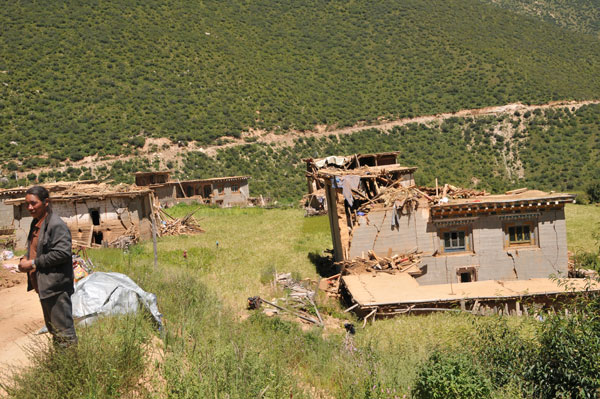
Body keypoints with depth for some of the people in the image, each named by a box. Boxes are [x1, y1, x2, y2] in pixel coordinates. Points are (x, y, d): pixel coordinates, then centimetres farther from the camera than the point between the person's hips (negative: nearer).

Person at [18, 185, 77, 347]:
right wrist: (25, 259, 5)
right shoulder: (36, 223, 13)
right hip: (43, 285, 10)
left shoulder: (56, 225, -17)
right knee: (52, 327, 21)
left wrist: (33, 263, -20)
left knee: (63, 329, -4)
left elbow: (62, 253, -24)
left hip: (56, 286, -10)